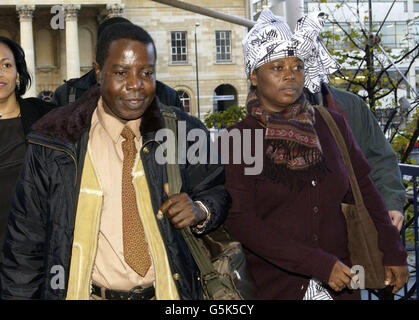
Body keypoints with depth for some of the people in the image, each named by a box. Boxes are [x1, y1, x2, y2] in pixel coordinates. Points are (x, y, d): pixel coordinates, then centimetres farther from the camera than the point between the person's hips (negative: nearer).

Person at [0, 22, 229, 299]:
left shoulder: (187, 134, -8)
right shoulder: (55, 140, -10)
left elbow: (218, 189, 5)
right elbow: (26, 239, -3)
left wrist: (200, 211, -16)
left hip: (171, 290, 1)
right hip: (87, 292, 0)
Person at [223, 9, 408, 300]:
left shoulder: (333, 125, 0)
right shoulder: (237, 140, -10)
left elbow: (364, 192, 8)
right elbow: (240, 221, -15)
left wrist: (393, 254, 1)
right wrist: (320, 264, -20)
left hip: (340, 282, 3)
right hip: (272, 285, -3)